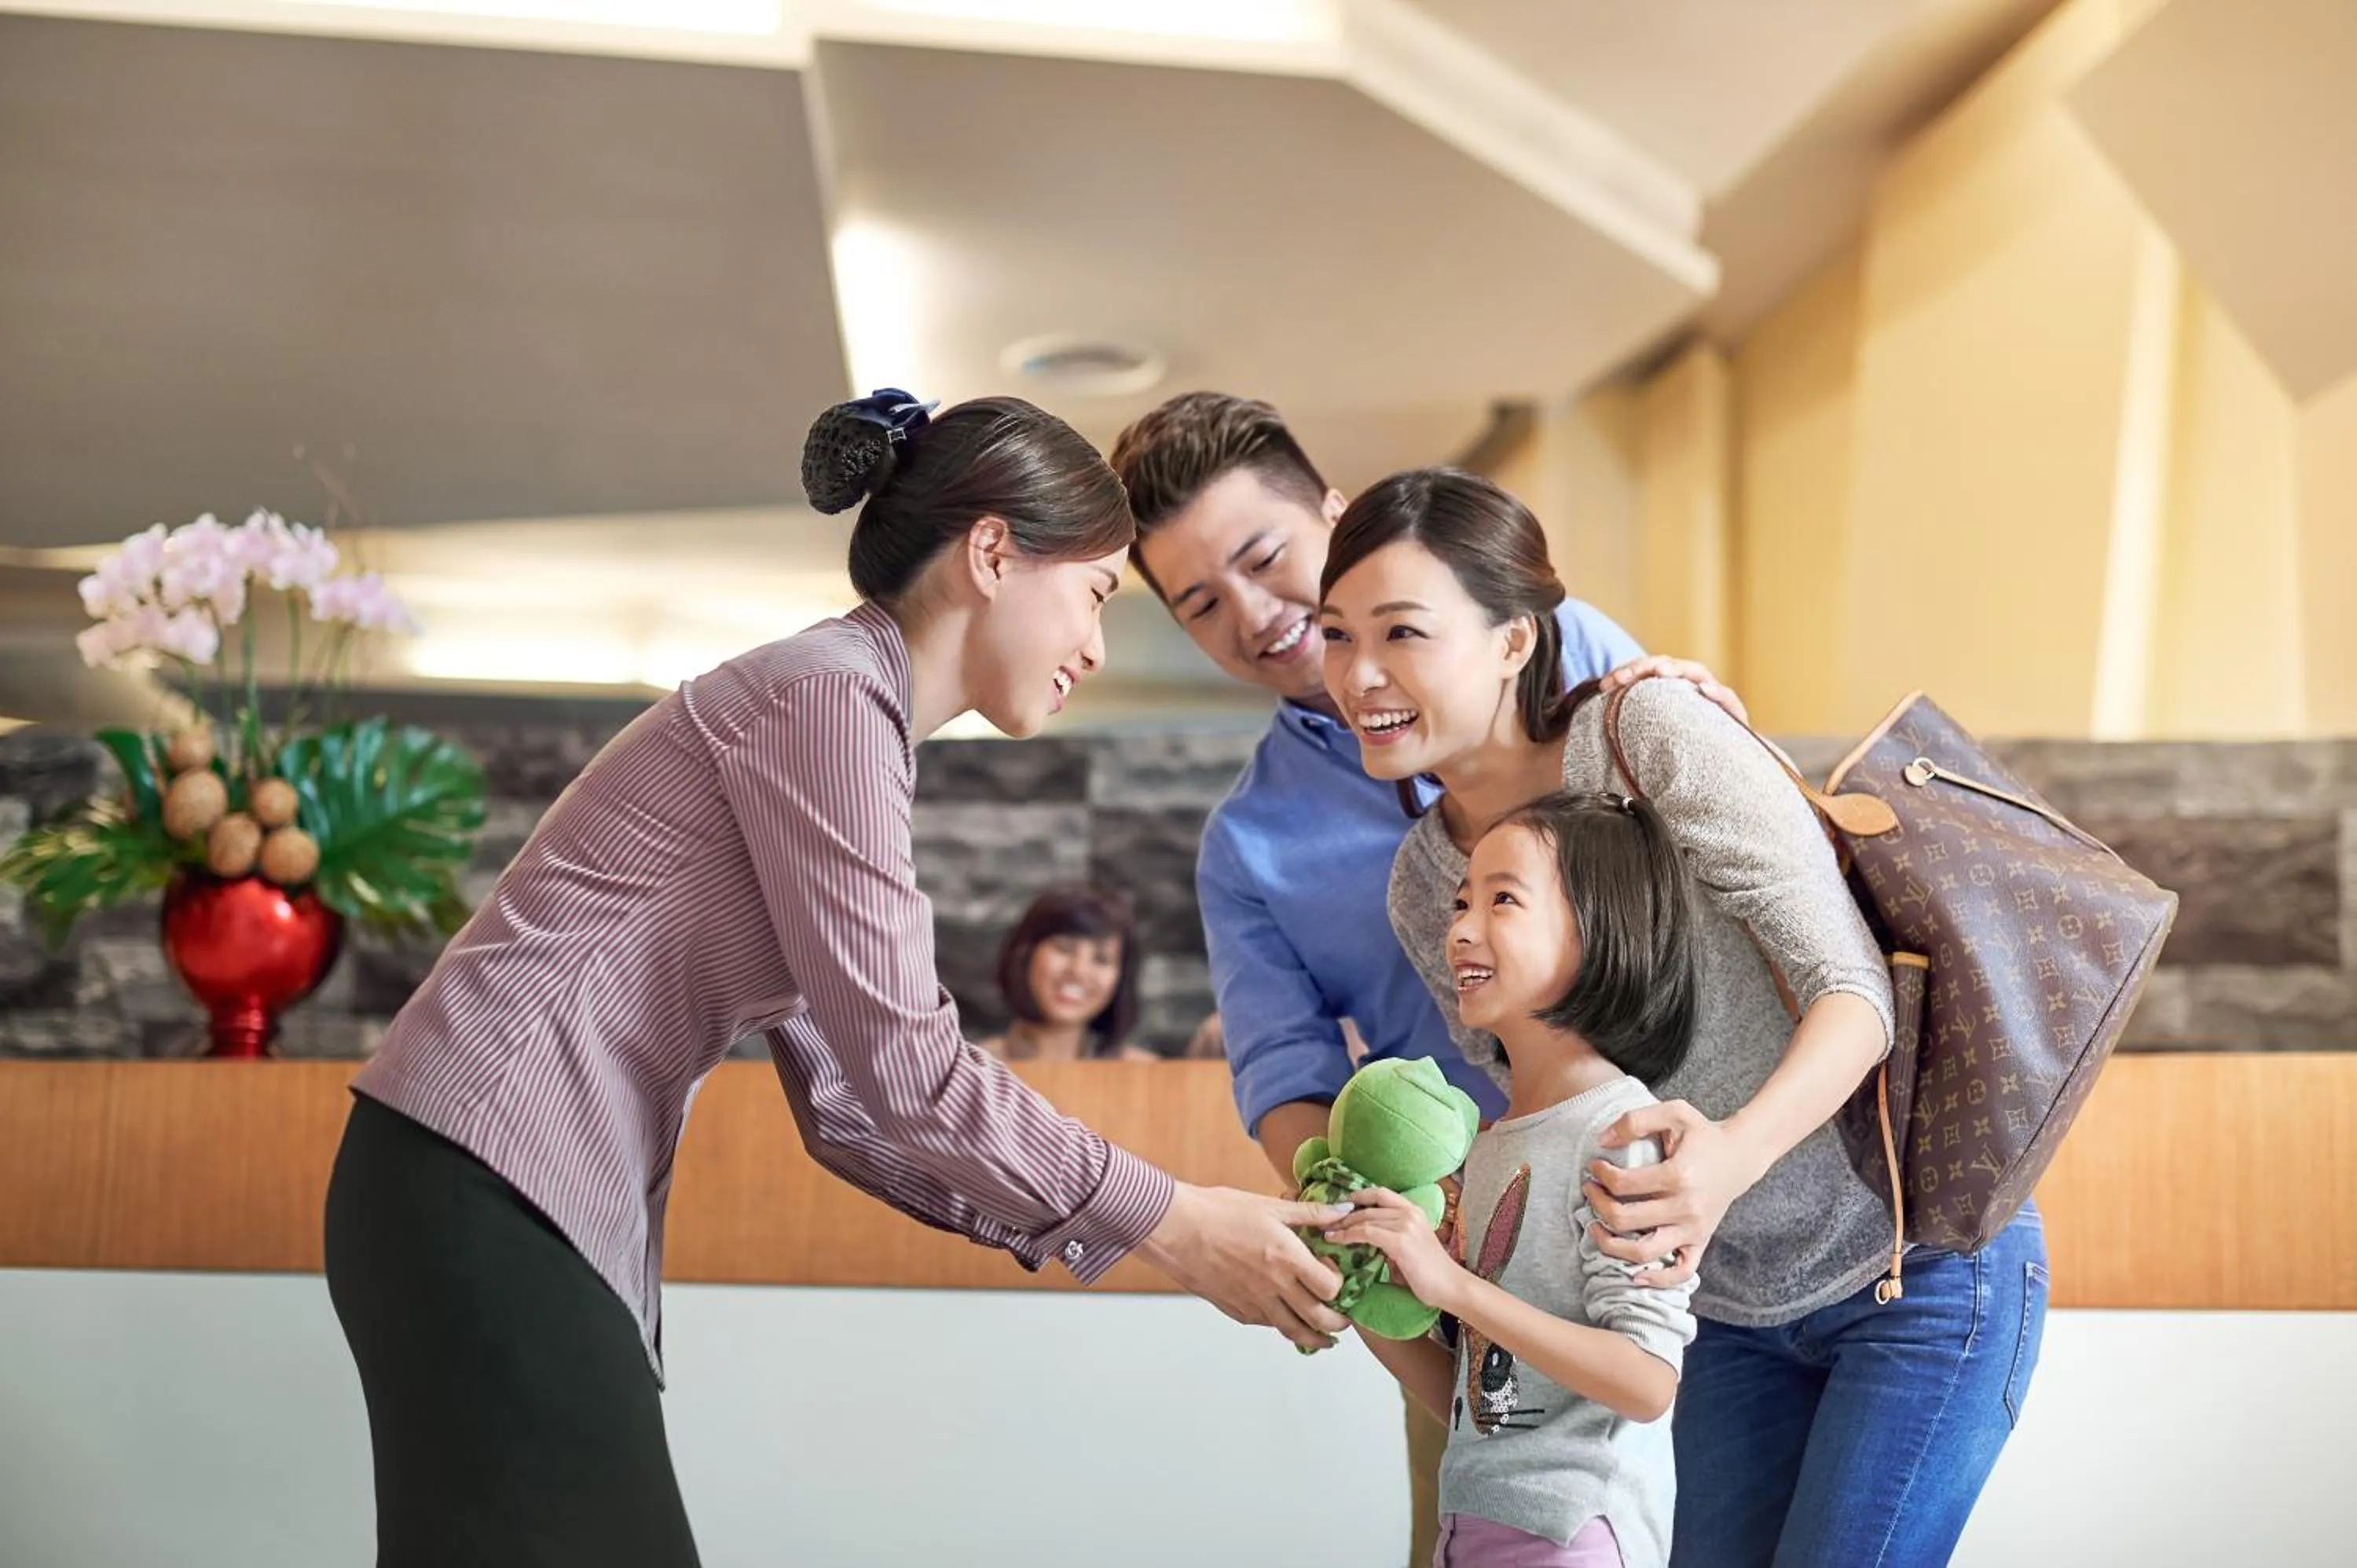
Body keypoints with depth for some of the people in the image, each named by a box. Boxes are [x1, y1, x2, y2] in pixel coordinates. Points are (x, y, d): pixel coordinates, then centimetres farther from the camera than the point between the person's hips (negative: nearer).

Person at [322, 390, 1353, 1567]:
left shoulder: (842, 710, 16)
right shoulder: (829, 690, -13)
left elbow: (848, 1105, 13)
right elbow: (899, 1066, -18)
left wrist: (1080, 1234, 5)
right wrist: (1170, 1223, -10)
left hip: (515, 1202, 10)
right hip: (489, 1199, -10)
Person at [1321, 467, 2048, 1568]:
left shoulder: (1651, 732, -22)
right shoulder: (1420, 886, -3)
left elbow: (1854, 989, -24)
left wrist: (1730, 1157, -42)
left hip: (1920, 1264, -6)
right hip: (1734, 1308, 6)